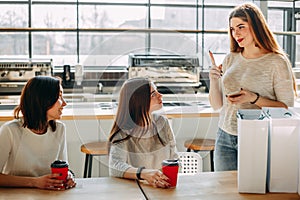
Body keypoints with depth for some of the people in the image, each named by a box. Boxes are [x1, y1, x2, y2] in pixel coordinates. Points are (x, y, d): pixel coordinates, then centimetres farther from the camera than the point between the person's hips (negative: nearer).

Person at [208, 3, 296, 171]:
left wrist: (254, 99, -19)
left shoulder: (277, 62, -6)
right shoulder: (230, 59, 8)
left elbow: (287, 108, -8)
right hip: (225, 139, 4)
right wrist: (213, 81, -7)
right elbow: (217, 105, 11)